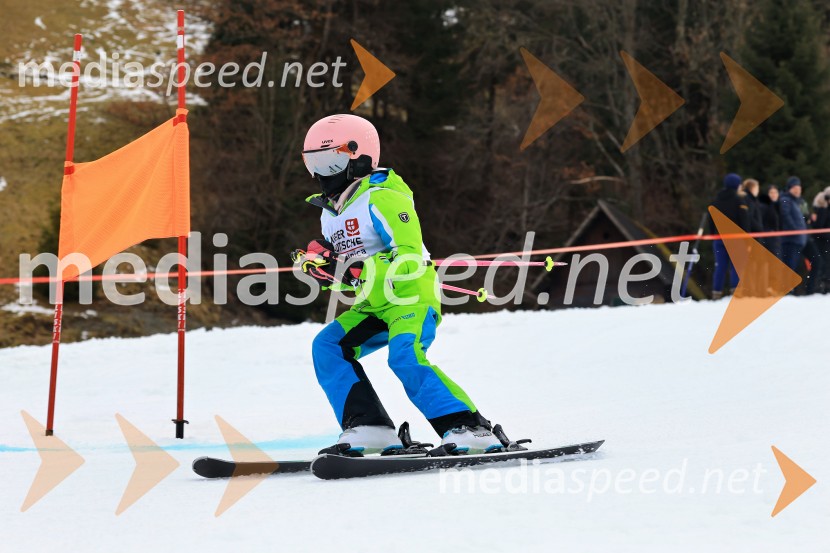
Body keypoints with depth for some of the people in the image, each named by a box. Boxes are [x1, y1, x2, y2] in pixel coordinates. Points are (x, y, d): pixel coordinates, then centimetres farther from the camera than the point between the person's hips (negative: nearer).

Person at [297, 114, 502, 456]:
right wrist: (321, 264, -2)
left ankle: (469, 429, -26)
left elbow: (410, 260, -24)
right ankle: (369, 428, -12)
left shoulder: (381, 198, -15)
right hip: (373, 306, 9)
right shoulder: (330, 213, 13)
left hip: (413, 297, -9)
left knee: (405, 357, -29)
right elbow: (343, 272, 21)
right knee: (327, 347, -9)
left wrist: (358, 270, -32)